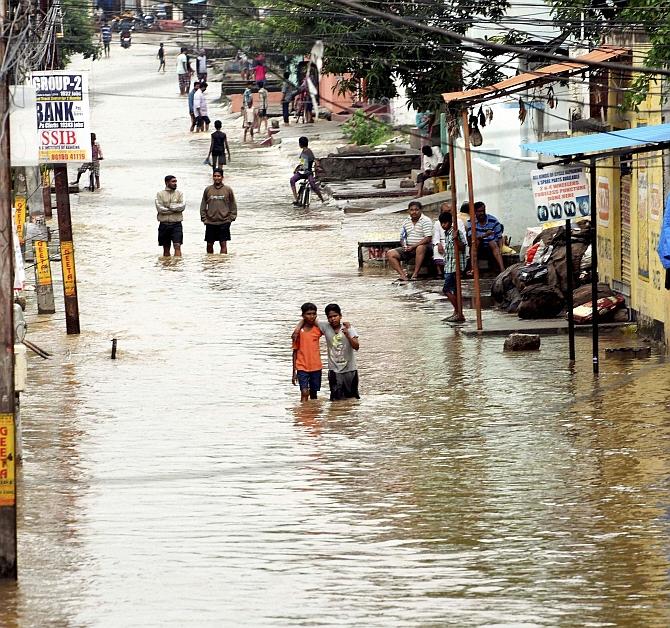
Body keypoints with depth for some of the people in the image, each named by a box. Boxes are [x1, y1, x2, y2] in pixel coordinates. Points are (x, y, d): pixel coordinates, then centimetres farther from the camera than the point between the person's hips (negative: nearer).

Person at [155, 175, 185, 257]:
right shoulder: (160, 194, 2)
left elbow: (182, 206, -6)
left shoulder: (179, 194, 7)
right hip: (164, 224, 0)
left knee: (177, 246, -11)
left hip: (176, 224, 0)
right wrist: (175, 209, -7)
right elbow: (159, 208, -9)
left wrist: (170, 206, -11)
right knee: (166, 248, 8)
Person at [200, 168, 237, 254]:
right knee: (209, 244, 6)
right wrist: (204, 218, 1)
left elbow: (233, 205, 7)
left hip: (224, 222, -2)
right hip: (210, 222, 2)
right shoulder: (208, 190, 6)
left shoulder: (228, 190, 3)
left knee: (223, 244, -5)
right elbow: (203, 205, 10)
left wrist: (232, 217, -2)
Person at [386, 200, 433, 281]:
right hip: (408, 248, 6)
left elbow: (428, 238, -16)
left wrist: (413, 246, -20)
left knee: (420, 247, -41)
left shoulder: (426, 221, -7)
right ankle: (403, 274, -26)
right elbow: (402, 238, 17)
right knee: (390, 254, -11)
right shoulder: (406, 222, 13)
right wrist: (404, 246, -6)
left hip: (422, 246, -6)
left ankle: (415, 274, -34)